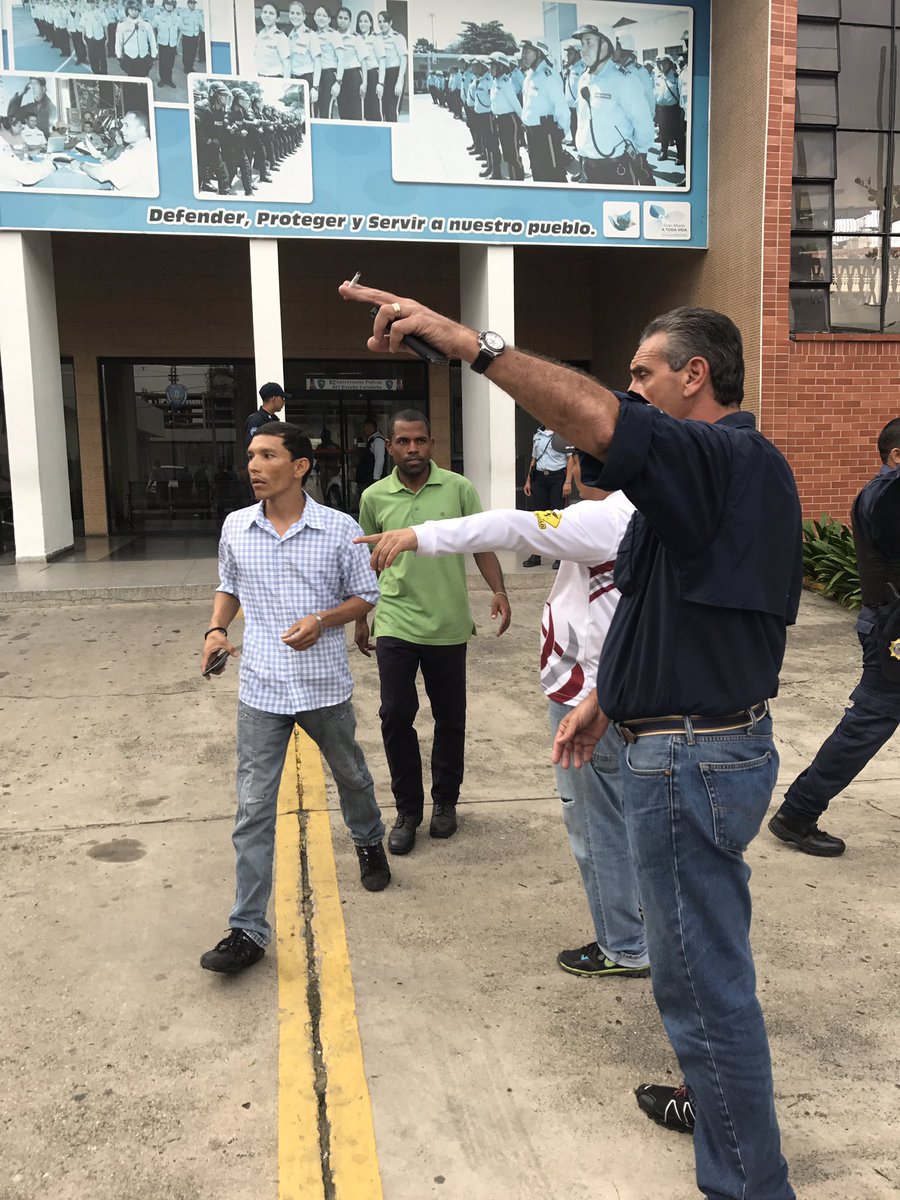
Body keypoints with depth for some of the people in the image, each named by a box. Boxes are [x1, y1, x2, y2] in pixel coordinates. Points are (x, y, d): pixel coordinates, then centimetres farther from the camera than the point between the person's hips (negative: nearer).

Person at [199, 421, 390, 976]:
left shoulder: (340, 528, -9)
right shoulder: (235, 527, -1)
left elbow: (366, 596, -1)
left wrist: (322, 621, -19)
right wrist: (216, 629, -4)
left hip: (326, 685, -1)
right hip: (261, 690, 1)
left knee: (351, 776, 23)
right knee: (254, 810, -1)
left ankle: (370, 842, 55)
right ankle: (248, 930, 8)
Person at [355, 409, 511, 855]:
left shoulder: (459, 488, -2)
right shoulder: (374, 497, 2)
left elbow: (482, 545, 0)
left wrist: (498, 590, -16)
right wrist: (360, 618, 15)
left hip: (448, 625, 0)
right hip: (395, 624, 0)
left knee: (450, 717, 11)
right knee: (395, 715, -3)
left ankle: (445, 802, 30)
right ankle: (407, 810, 14)